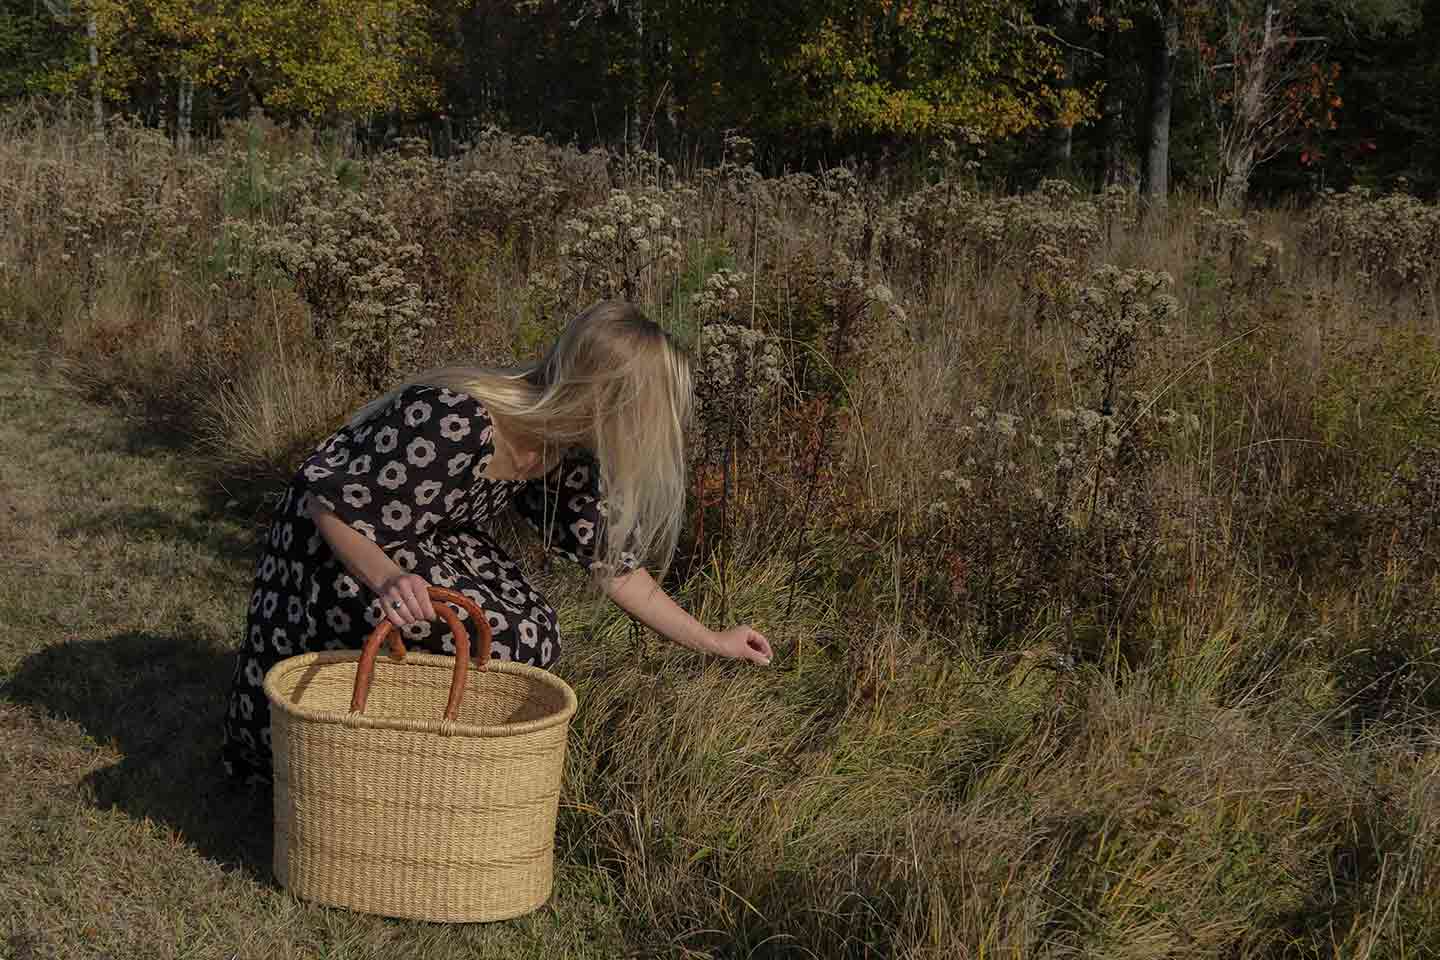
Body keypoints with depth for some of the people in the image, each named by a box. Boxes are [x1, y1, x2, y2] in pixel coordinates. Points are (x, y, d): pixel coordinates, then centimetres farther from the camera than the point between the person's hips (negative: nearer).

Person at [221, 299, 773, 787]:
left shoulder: (572, 456, -12)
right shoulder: (455, 423, -37)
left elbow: (610, 561, 0)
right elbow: (332, 506, -28)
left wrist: (711, 642, 5)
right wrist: (387, 579, -47)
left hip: (432, 547, 7)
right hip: (336, 548, -7)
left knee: (530, 637, -12)